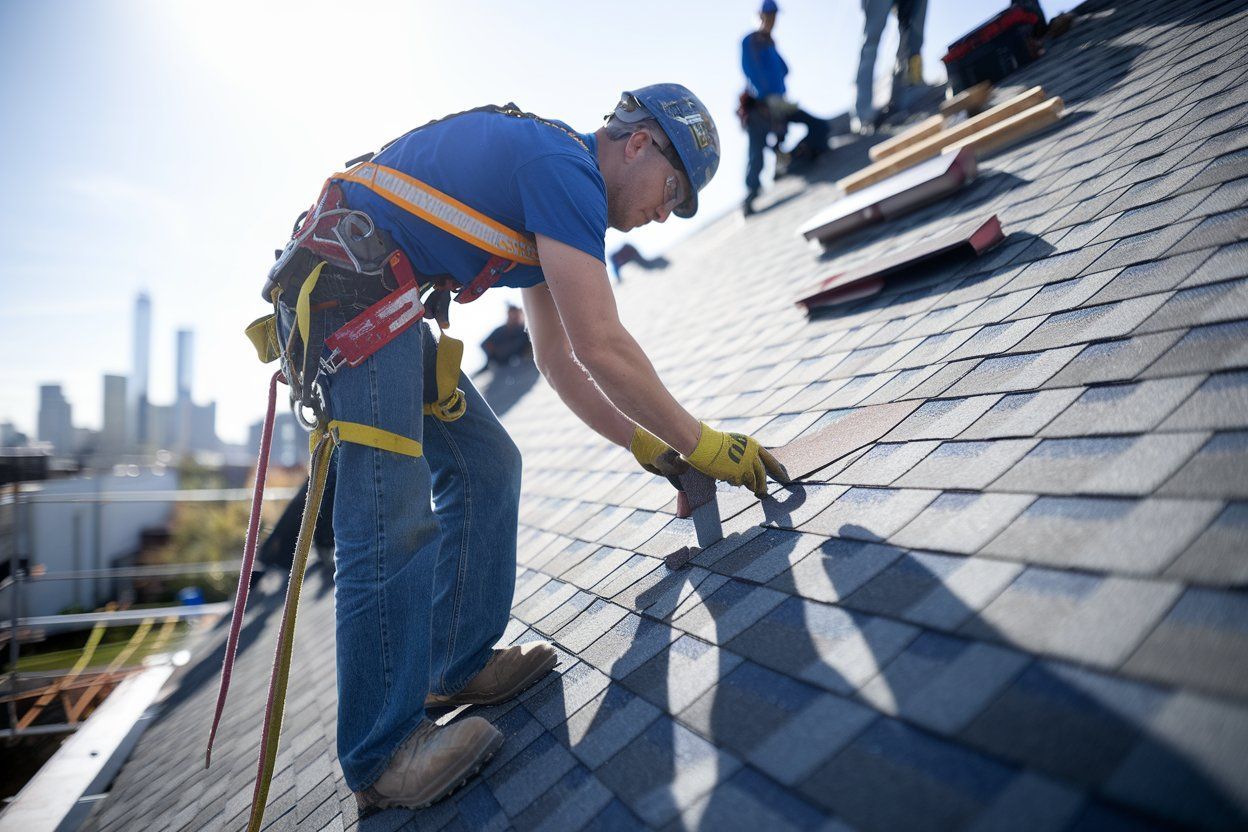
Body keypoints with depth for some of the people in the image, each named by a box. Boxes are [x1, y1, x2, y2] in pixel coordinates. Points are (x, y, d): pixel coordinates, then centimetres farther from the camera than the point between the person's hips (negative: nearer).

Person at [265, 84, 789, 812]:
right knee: (392, 515, -14)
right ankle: (382, 755, -3)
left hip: (383, 305, 11)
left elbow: (559, 360, 20)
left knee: (485, 467, 8)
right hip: (349, 282, -11)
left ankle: (458, 667, 14)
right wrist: (701, 444, -8)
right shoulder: (568, 168, -12)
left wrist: (641, 442, 18)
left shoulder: (551, 183, 19)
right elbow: (603, 348, -18)